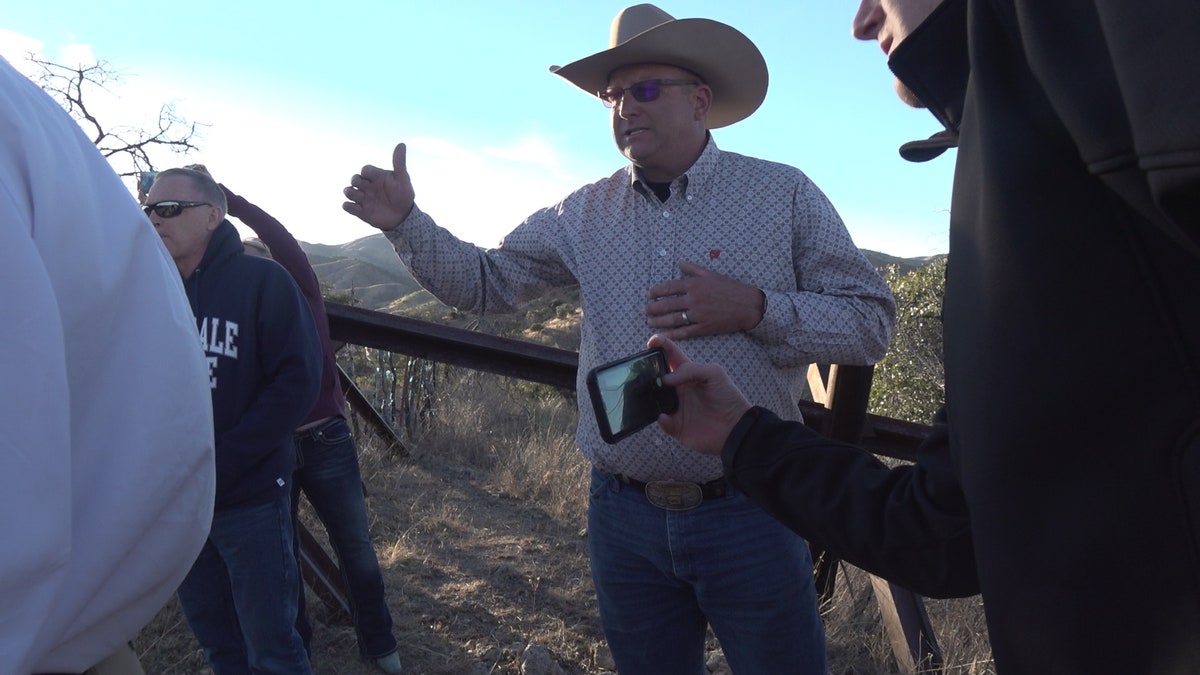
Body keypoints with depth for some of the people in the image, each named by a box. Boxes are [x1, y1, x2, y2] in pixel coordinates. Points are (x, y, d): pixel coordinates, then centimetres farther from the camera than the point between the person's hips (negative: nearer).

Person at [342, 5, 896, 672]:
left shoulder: (782, 193, -3)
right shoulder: (582, 215, 5)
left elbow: (871, 320, -5)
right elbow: (486, 283, 8)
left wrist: (753, 310, -19)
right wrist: (406, 222, -6)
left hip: (750, 516, -2)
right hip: (625, 518, 3)